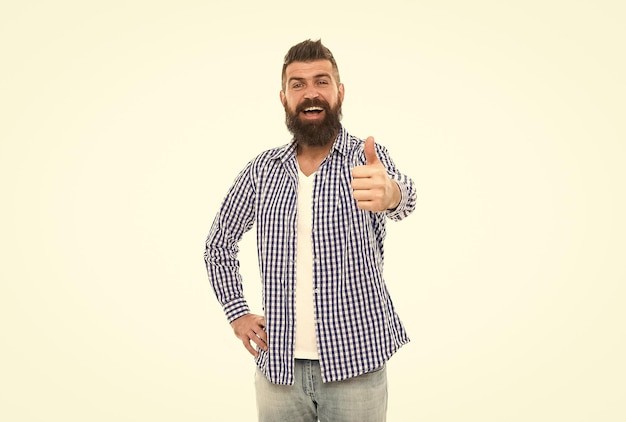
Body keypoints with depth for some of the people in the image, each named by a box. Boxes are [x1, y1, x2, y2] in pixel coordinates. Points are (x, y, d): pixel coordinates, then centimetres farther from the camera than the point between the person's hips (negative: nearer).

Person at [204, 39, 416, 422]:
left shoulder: (368, 157, -6)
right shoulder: (263, 170, 2)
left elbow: (405, 198, -28)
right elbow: (219, 241, 14)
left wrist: (389, 193, -51)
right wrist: (236, 312, 5)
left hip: (355, 364, -2)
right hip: (278, 364, 2)